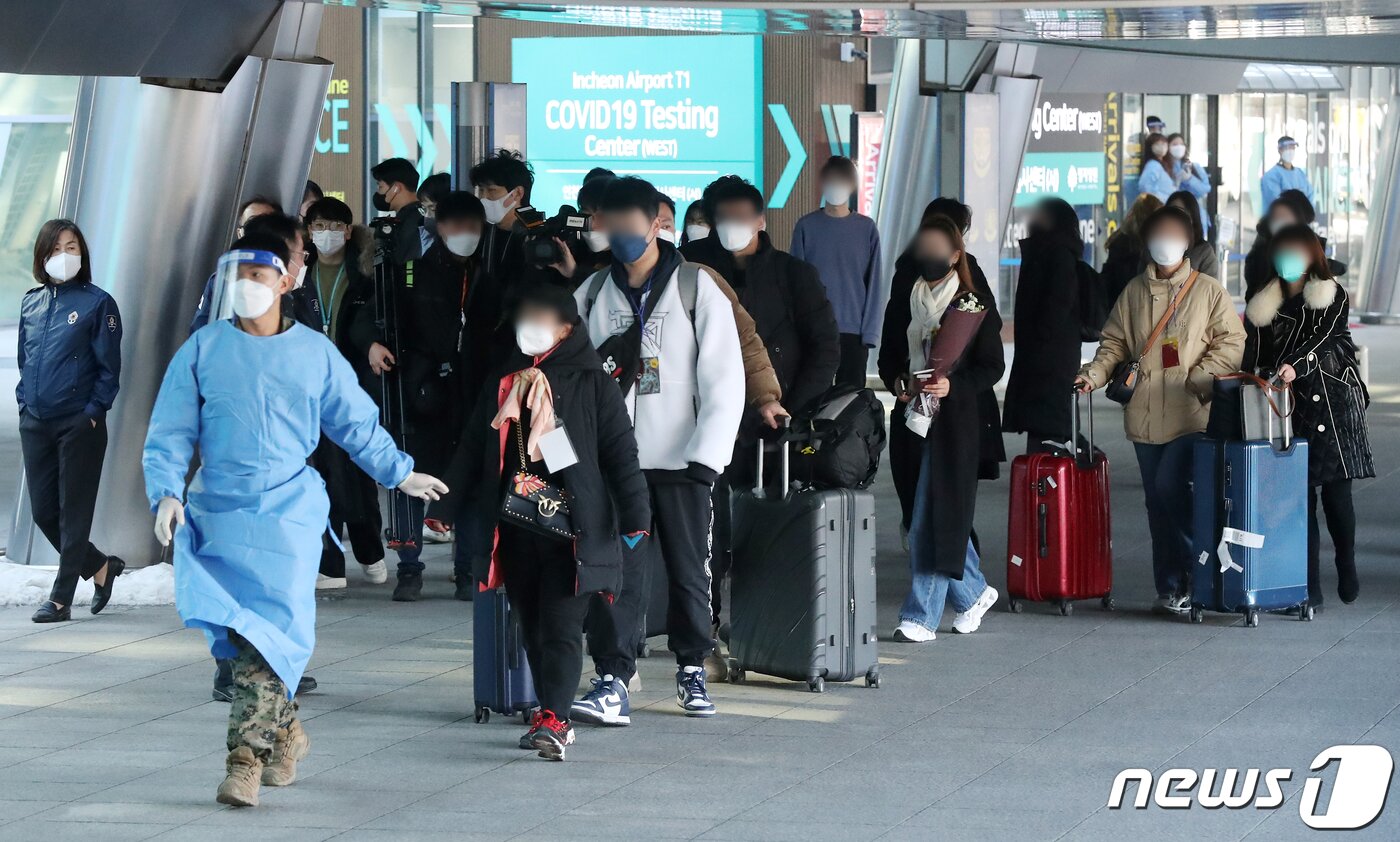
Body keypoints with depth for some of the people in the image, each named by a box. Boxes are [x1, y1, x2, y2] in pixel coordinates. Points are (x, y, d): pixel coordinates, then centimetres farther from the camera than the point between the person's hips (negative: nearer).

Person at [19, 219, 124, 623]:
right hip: (35, 423, 6)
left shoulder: (97, 302, -5)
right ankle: (100, 567, 26)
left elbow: (109, 367, -5)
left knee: (74, 511, 0)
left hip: (79, 424, -6)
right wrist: (25, 401, 7)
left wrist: (93, 411, -10)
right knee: (43, 511, 7)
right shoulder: (31, 303, 10)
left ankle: (61, 598, 4)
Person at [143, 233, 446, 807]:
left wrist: (400, 473, 26)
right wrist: (166, 494, -11)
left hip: (289, 508, -1)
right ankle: (284, 732, 21)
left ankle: (247, 756, -16)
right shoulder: (202, 350, 4)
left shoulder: (315, 354, 6)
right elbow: (169, 434, 4)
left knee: (273, 628, -14)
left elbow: (357, 423, 20)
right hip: (217, 511, 1)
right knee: (239, 630, -1)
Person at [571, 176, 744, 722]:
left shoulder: (697, 290, -2)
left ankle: (692, 668, 25)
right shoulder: (593, 295, 8)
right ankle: (613, 682, -10)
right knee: (615, 570, -7)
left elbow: (725, 381, -5)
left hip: (679, 457, -2)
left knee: (689, 569, 7)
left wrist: (705, 456, -13)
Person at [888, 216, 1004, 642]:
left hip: (955, 420, -6)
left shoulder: (975, 302, -3)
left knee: (934, 517, -8)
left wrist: (952, 385, -19)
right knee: (932, 516, 10)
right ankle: (973, 592, 29)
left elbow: (992, 367, -5)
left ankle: (922, 616, -6)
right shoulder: (912, 298, 12)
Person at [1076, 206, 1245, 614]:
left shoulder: (1208, 291, 4)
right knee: (1158, 502, 5)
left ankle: (1197, 569, -2)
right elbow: (1115, 343, 15)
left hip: (1191, 412, -4)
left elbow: (1230, 343, 0)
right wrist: (1094, 375, -3)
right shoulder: (1134, 293, 14)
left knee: (1170, 486, -18)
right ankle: (1170, 587, 10)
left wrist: (1198, 378, -14)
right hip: (1145, 414, 4)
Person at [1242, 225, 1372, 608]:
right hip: (1288, 405, 3)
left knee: (1335, 491, -4)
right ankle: (1310, 586, -2)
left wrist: (1296, 366, -29)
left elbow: (1324, 339, -12)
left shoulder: (1333, 297, 4)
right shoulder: (1265, 303, 15)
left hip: (1333, 403, -3)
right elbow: (1253, 356, 15)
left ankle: (1347, 571, 18)